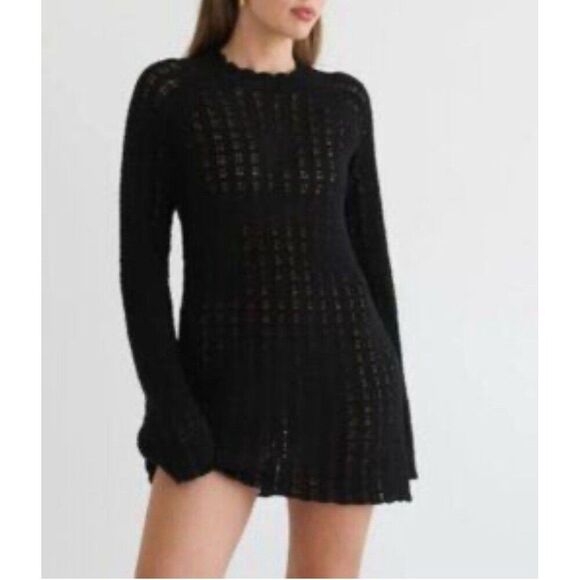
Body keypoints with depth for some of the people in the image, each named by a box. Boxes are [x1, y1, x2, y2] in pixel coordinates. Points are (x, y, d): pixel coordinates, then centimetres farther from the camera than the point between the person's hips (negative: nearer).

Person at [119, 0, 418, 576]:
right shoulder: (167, 91, -1)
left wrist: (392, 393, 7)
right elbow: (141, 258, -3)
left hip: (343, 377, 2)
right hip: (226, 388, -2)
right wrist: (166, 401, -11)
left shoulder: (345, 100, 7)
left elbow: (368, 249, 10)